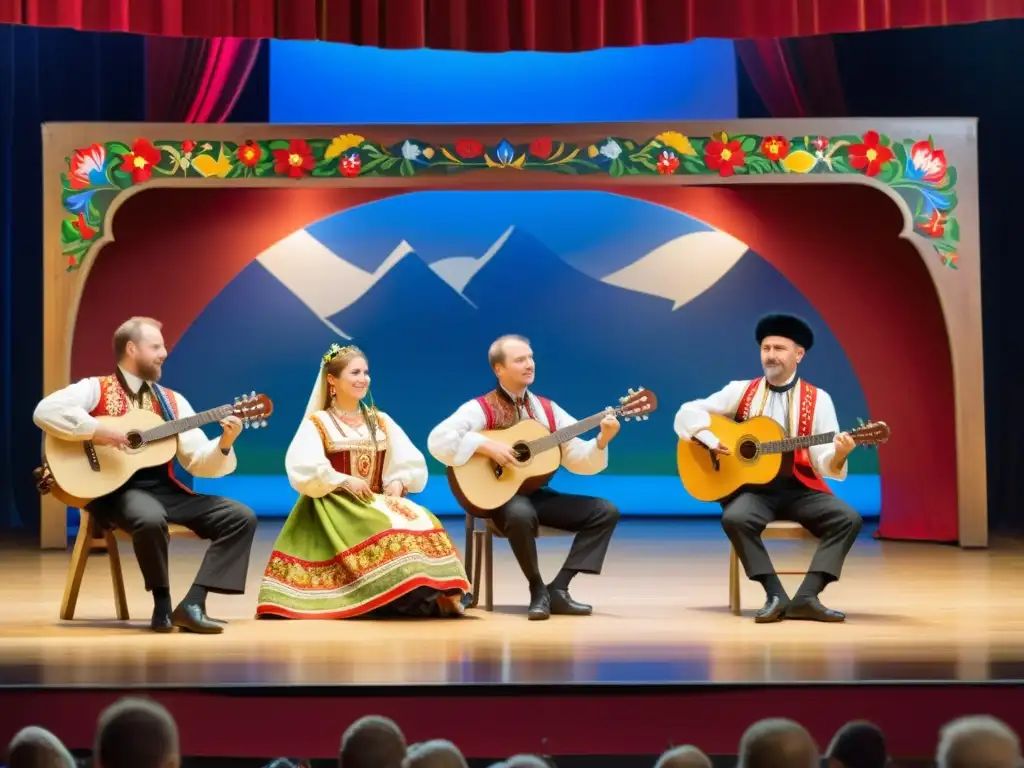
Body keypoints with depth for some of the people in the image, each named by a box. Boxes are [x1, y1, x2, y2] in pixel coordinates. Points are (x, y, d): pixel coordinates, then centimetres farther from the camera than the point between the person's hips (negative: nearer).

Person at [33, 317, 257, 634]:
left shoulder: (173, 401, 15)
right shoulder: (96, 389, 1)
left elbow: (198, 462, 9)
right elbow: (45, 411, -16)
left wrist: (224, 444, -11)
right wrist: (97, 430, -23)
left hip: (164, 490, 6)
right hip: (116, 489, -6)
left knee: (241, 517, -11)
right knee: (151, 518, -41)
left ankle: (192, 604, -19)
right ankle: (162, 604, -17)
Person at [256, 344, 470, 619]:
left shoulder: (381, 421, 17)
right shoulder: (317, 423, 4)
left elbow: (413, 464, 9)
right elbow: (302, 469, -13)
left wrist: (399, 482, -11)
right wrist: (345, 482, -18)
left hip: (378, 501, 5)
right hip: (336, 505, -5)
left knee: (422, 523, -27)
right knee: (383, 530, -37)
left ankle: (433, 592, -31)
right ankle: (402, 598, -36)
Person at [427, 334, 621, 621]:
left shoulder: (548, 410, 11)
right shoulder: (481, 408, -6)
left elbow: (577, 459, 7)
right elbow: (438, 440, -21)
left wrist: (601, 441, -12)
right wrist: (487, 446, -26)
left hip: (537, 494, 7)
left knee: (606, 511, -8)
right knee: (521, 514, -41)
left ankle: (558, 589, -11)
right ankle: (538, 590, -18)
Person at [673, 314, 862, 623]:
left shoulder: (818, 400, 4)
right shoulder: (741, 391, 7)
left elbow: (825, 464, -3)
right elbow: (687, 414, 5)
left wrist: (838, 455, -26)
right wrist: (711, 440, -13)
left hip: (799, 488, 1)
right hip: (753, 487, -1)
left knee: (848, 518, -25)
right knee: (735, 518, -34)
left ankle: (807, 597, -27)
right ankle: (776, 596, -26)